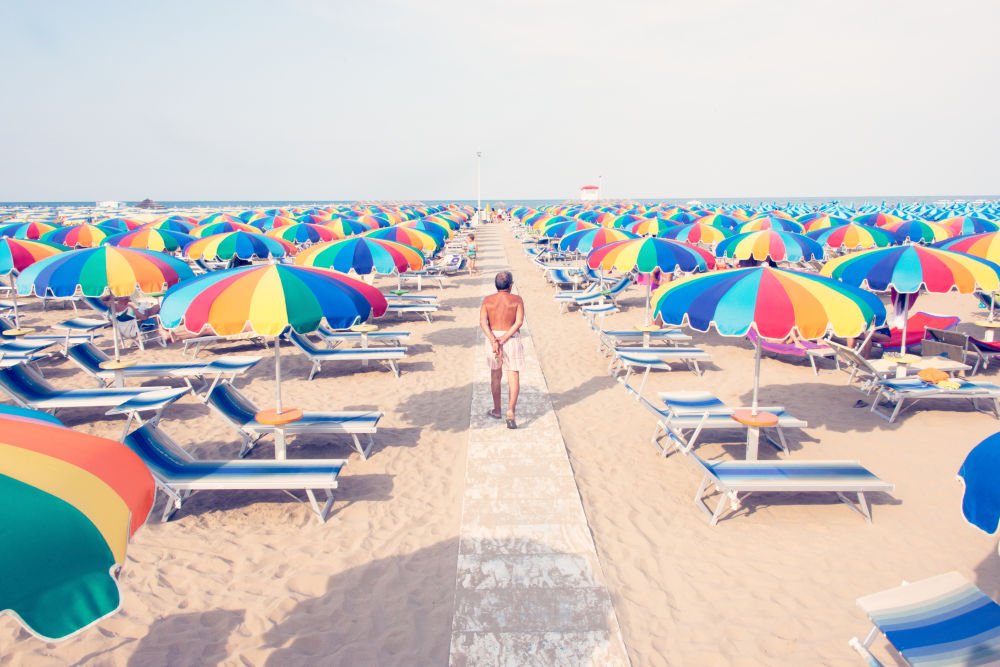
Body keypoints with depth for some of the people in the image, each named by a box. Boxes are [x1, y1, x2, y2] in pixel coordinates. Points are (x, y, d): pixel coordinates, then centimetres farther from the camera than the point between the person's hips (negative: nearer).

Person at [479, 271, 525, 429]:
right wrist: (503, 339, -17)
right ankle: (510, 412, -13)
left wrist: (494, 341, -19)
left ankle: (497, 410, 30)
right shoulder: (517, 300, -4)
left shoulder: (487, 300, 0)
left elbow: (482, 322, -12)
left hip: (492, 338, 2)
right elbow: (519, 322, -16)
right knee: (514, 377, 3)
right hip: (512, 339, -2)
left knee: (495, 375, 18)